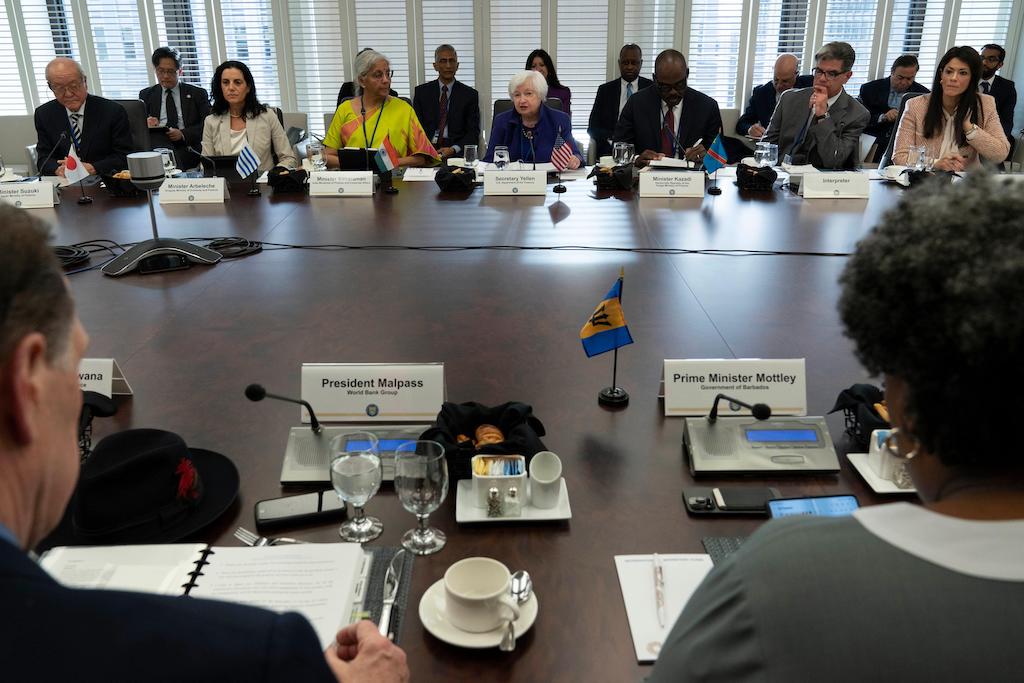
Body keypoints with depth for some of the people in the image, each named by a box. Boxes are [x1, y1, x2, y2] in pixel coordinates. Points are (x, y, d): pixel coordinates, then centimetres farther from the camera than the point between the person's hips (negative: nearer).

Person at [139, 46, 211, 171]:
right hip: (157, 142, 2)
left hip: (186, 146, -2)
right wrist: (146, 124, -12)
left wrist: (183, 134, -16)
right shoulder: (146, 94, 22)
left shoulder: (197, 94, 15)